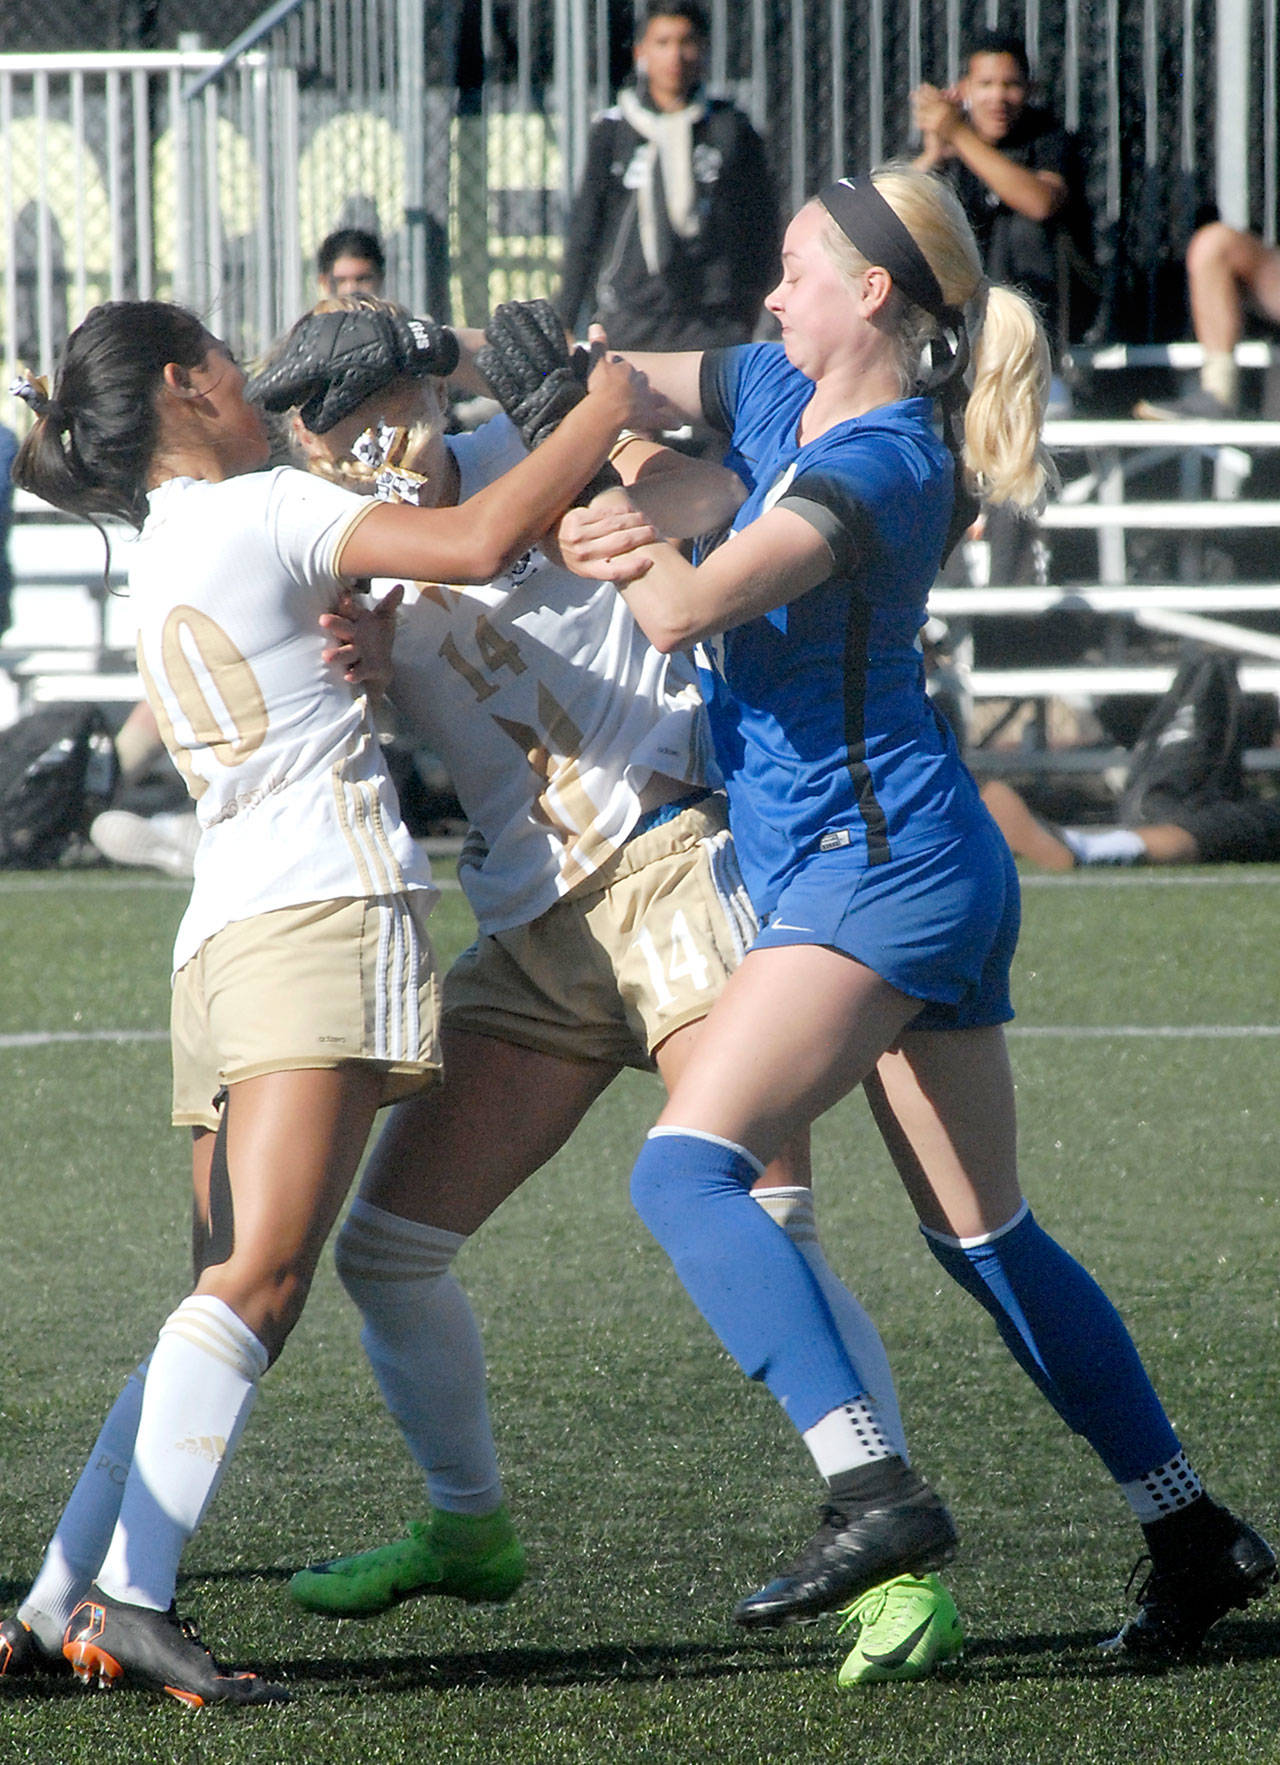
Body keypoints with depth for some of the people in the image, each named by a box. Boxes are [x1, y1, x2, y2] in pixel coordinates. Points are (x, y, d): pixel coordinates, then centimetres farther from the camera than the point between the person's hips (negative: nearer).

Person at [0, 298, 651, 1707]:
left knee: (235, 1296, 8)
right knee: (259, 1276, -17)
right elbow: (478, 541, -14)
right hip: (327, 905, -9)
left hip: (226, 935, 9)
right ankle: (125, 1600, -28)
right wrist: (604, 414, -1)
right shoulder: (266, 510, -2)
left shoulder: (162, 551, 23)